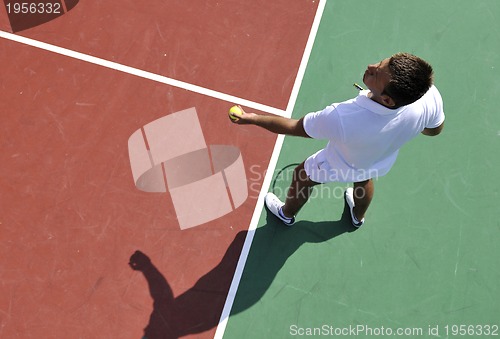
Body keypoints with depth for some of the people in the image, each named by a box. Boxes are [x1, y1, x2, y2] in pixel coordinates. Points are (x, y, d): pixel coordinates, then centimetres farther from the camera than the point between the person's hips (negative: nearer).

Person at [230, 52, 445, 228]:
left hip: (338, 167, -3)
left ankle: (287, 213, 61)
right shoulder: (429, 97, -39)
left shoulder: (341, 119, -50)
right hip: (381, 164, 4)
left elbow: (294, 127, -30)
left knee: (302, 176, 28)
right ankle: (358, 216, 72)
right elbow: (434, 129, -14)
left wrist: (253, 119, -14)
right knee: (364, 179, 39)